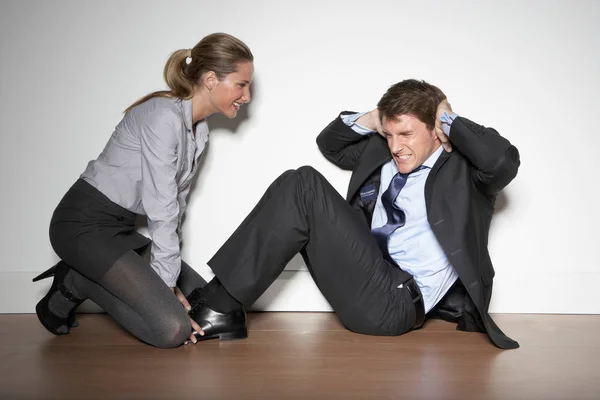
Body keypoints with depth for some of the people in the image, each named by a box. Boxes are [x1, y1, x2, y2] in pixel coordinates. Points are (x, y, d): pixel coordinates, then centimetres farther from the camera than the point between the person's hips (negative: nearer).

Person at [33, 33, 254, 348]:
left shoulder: (200, 130, 9)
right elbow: (161, 209, -21)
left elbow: (177, 202, 6)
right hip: (84, 224, -10)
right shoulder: (163, 116, -21)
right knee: (172, 328, -20)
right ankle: (76, 283, 1)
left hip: (122, 228, 10)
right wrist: (166, 281, -16)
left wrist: (168, 278, 0)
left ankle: (86, 277, 11)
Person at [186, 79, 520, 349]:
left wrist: (450, 120, -7)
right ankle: (219, 304, -6)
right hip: (363, 280, 7)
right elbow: (330, 144, 28)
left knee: (305, 190, -17)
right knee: (301, 182, -4)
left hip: (394, 304, -7)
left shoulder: (464, 168, -1)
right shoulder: (379, 151, 16)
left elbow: (504, 160, -22)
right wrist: (370, 120, 9)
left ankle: (219, 307, -12)